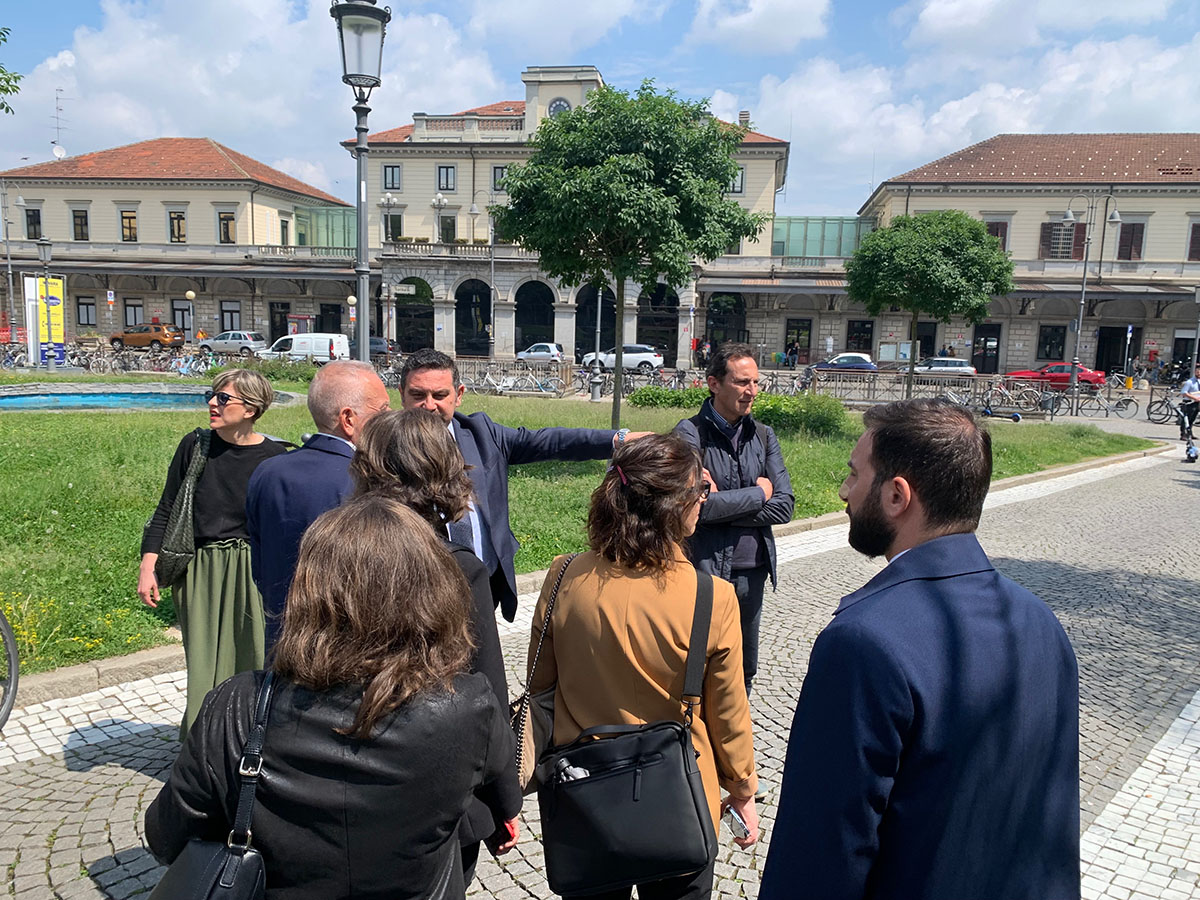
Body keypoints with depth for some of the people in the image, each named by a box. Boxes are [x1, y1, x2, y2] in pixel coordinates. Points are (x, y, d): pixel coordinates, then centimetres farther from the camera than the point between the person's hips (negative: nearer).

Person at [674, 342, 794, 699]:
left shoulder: (764, 436, 6)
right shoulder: (691, 432, -10)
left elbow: (784, 507, -2)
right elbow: (698, 505, -21)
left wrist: (725, 504, -13)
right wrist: (759, 494, -8)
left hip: (752, 571, 5)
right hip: (705, 570, -5)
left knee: (745, 670, 17)